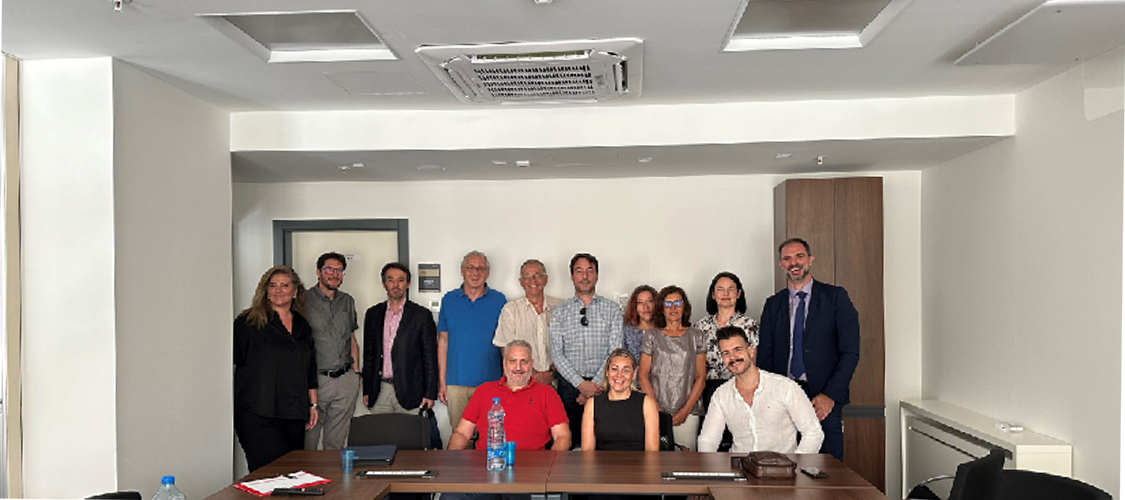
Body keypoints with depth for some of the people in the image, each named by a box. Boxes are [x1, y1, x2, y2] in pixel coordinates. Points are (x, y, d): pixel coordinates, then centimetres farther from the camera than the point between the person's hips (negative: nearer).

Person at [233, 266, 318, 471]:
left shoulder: (303, 327, 16)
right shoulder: (249, 322, 0)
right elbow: (233, 357, -2)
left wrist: (313, 404, 19)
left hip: (294, 415, 5)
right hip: (259, 415, -5)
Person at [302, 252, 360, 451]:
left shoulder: (347, 301, 14)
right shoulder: (304, 300, -2)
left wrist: (356, 373, 12)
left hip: (345, 381, 4)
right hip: (315, 380, -4)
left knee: (337, 443, 10)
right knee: (308, 440, -1)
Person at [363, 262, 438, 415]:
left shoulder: (422, 315, 0)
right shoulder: (373, 314, 11)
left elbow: (430, 358, -1)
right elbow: (368, 354, 14)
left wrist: (430, 394, -6)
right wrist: (366, 391, 10)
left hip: (409, 392, -3)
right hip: (380, 391, 3)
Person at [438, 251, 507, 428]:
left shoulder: (498, 300, 2)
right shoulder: (449, 300, 6)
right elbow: (443, 341, 8)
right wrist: (442, 380, 4)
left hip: (490, 382, -1)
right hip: (456, 383, 1)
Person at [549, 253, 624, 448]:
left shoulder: (612, 309, 6)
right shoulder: (559, 312, 7)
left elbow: (615, 351, -2)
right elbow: (556, 354, -1)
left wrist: (595, 384, -11)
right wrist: (581, 384, -12)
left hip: (601, 384, 0)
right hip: (569, 384, 1)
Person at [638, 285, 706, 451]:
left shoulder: (695, 336, 9)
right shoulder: (652, 336, 7)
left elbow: (701, 377, 6)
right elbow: (643, 376, 4)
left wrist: (686, 409, -5)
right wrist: (657, 410, -7)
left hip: (688, 411, 1)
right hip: (657, 410, -1)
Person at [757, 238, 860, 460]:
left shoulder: (835, 297, 5)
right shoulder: (773, 304, 14)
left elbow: (850, 352, -1)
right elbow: (765, 356, 12)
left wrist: (830, 395, -11)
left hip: (824, 400, -2)